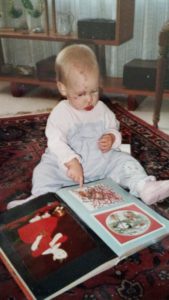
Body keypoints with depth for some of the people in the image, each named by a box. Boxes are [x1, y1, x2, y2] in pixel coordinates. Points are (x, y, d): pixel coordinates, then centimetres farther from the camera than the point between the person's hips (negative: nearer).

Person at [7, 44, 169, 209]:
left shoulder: (102, 109, 3)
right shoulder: (60, 113, -12)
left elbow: (113, 129, 13)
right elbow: (56, 142, -23)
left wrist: (112, 139, -13)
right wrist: (71, 162, -38)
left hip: (101, 161, 3)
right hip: (67, 164, -2)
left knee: (125, 160, -13)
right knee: (45, 170, -23)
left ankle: (144, 187, -22)